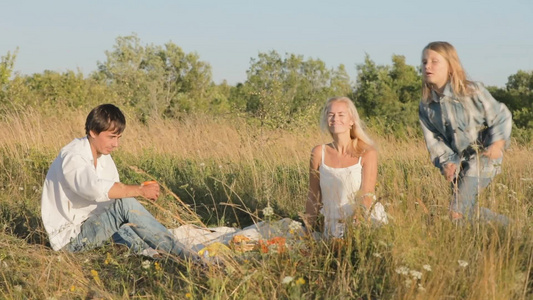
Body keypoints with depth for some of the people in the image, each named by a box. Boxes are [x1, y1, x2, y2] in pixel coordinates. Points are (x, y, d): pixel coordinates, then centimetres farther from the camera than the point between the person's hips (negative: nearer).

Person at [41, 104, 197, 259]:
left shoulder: (104, 157, 10)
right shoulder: (72, 157, -19)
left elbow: (113, 193, 5)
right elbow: (96, 189, -38)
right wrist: (140, 190, -34)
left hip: (90, 226, 10)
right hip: (69, 237, -10)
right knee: (126, 204, -26)